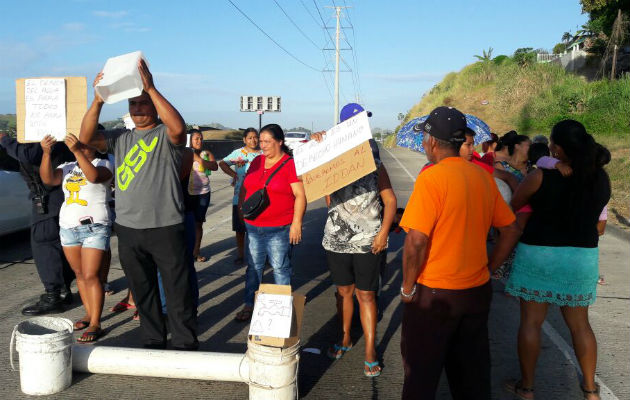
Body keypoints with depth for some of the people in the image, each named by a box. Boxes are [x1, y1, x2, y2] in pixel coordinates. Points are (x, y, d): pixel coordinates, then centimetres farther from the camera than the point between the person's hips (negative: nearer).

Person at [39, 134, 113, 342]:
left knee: (91, 276, -10)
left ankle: (95, 325, -7)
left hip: (94, 228, -6)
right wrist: (46, 153, -17)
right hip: (68, 228, 6)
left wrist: (77, 151, -31)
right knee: (79, 274, 10)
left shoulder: (103, 164, -2)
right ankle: (89, 314, 20)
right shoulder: (67, 167, 13)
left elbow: (94, 176, -25)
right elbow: (47, 179, -5)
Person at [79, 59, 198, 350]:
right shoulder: (121, 139, 12)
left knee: (178, 290, 2)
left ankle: (185, 346, 16)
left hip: (166, 228, -5)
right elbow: (87, 138, -1)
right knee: (142, 291, 16)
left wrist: (150, 88, -26)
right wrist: (98, 100, -15)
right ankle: (153, 342, 31)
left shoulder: (166, 136, -2)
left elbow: (178, 127, -26)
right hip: (128, 228, 5)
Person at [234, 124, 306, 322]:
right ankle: (249, 304, 25)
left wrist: (296, 223, -16)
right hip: (253, 227, 6)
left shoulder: (291, 164, -8)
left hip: (279, 230, -6)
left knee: (280, 268, 4)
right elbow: (245, 187, 21)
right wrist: (241, 208, 12)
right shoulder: (256, 162, 11)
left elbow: (300, 195, -12)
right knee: (253, 266, 13)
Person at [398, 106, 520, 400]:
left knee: (421, 374, 11)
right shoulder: (483, 176, 2)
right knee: (472, 373, 20)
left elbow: (417, 240, -23)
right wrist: (487, 269, 13)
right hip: (477, 290, 6)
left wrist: (407, 287, -10)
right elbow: (511, 230, 9)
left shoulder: (431, 178, -18)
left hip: (434, 295, -6)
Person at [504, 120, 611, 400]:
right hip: (582, 258, 5)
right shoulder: (601, 178, -3)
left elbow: (511, 207, -3)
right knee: (580, 324, 18)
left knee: (531, 322, 8)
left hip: (539, 255, -4)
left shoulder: (541, 177, -16)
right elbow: (588, 212, 9)